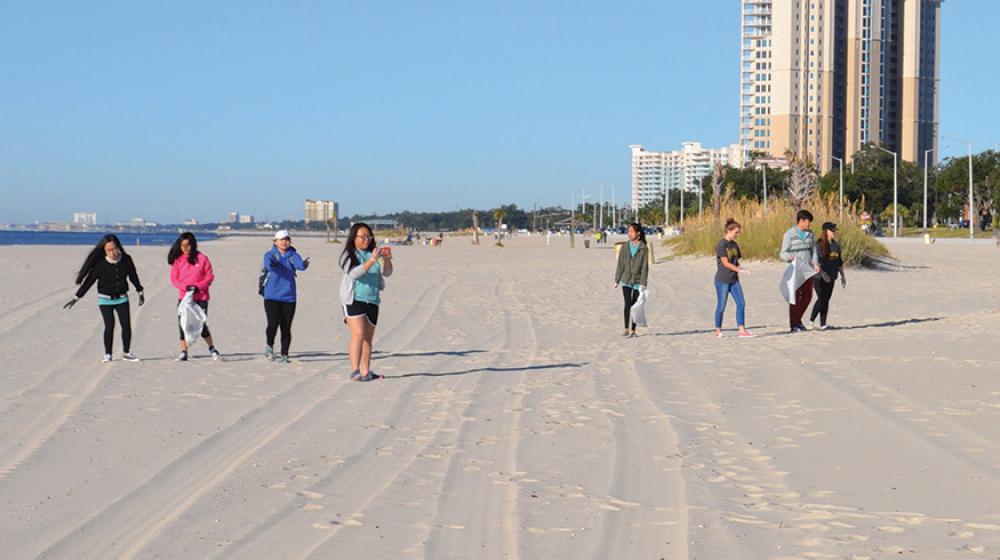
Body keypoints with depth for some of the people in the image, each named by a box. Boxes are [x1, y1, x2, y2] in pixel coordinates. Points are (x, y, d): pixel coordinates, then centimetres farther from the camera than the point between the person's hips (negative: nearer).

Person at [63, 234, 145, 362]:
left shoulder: (126, 260, -9)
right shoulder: (100, 264, -16)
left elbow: (133, 276, 6)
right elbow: (88, 281, -12)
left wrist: (140, 293, 15)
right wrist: (76, 298, -15)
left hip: (122, 298, 2)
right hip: (105, 299, -2)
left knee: (126, 324, -6)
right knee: (109, 325, -10)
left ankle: (126, 353, 8)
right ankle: (107, 354, 3)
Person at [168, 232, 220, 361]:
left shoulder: (201, 258, -4)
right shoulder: (177, 260, 2)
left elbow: (210, 276, -1)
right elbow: (174, 279, 3)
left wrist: (198, 286, -15)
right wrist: (185, 286, -15)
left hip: (200, 297, -2)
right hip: (183, 297, 2)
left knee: (201, 324, -4)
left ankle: (212, 349, 14)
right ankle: (183, 353, 7)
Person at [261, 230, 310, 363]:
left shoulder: (293, 255, 7)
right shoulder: (270, 254, -1)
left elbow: (300, 264, -13)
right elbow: (268, 263, -24)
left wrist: (304, 264, -31)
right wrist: (271, 263, -42)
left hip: (289, 297, 2)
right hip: (272, 296, -2)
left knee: (286, 327, 3)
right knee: (273, 323, -15)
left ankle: (284, 355, 14)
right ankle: (269, 346, 12)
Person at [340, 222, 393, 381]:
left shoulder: (374, 254, 10)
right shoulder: (349, 255, -3)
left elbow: (387, 273, 5)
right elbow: (354, 273, -18)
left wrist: (387, 259, -15)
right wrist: (372, 261, -28)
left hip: (372, 301, 5)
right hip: (354, 300, -5)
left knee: (368, 338, 6)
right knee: (358, 334, -17)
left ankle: (366, 372, 10)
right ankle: (355, 371, -18)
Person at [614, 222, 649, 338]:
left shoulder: (643, 249, -5)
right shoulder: (624, 247, 3)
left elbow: (645, 267, -7)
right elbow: (620, 265, 6)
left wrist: (643, 283, -12)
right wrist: (617, 281, 5)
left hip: (638, 281, -1)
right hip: (626, 281, 1)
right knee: (627, 304, -11)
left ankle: (633, 330, 13)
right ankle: (626, 329, -6)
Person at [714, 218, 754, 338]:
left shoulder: (734, 245, 11)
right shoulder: (721, 245, -12)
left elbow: (736, 262, 15)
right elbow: (726, 263, -16)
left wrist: (741, 268, -5)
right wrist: (740, 270, -18)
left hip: (734, 280, 7)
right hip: (722, 280, -7)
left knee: (741, 303, -1)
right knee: (721, 306, 0)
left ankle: (742, 331, 0)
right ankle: (718, 331, 13)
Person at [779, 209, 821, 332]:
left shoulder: (809, 234, 11)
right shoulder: (789, 234, -6)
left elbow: (813, 250, 15)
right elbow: (783, 254, -6)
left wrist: (815, 263, -2)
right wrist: (791, 257, -29)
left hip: (808, 270, 6)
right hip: (796, 271, -6)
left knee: (807, 296, 7)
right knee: (795, 297, -4)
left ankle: (798, 320, 24)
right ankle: (793, 324, 3)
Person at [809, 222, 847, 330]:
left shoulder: (836, 245, 11)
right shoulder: (819, 245, -11)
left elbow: (839, 262, 19)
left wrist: (843, 276, 18)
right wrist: (823, 273, -27)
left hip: (831, 277, 7)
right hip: (820, 277, -7)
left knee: (826, 300, 7)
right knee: (821, 299, -12)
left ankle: (823, 323, 10)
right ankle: (811, 319, 3)